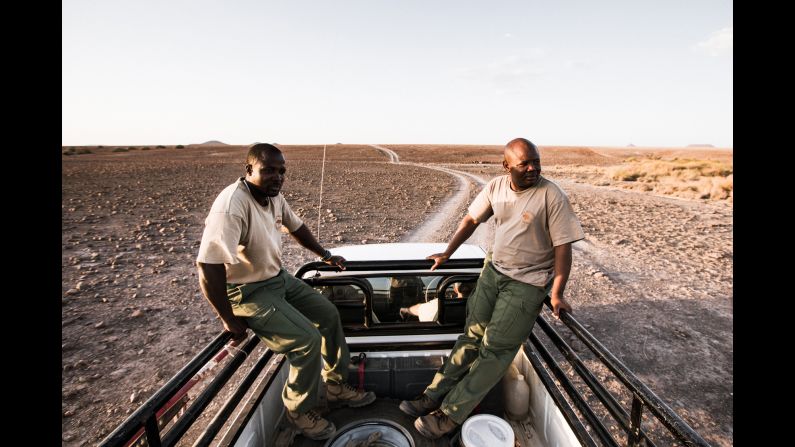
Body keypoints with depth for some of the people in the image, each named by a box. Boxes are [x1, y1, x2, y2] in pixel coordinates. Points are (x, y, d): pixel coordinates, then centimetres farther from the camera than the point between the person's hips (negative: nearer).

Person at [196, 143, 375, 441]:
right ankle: (299, 410, 13)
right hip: (249, 292, -9)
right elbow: (208, 267, -33)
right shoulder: (231, 206, -30)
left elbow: (296, 226, 16)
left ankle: (337, 387, 26)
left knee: (329, 314, 8)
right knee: (307, 340, -17)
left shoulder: (274, 196, -3)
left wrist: (325, 255, 18)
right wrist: (230, 320, -23)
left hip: (280, 279, 9)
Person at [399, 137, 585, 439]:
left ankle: (451, 414, 8)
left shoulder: (552, 196, -16)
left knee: (494, 350, -3)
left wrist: (557, 294, -13)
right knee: (471, 337, 10)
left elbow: (562, 246, -13)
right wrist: (447, 254, 8)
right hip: (493, 270, 5)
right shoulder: (496, 187, -1)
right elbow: (471, 220, 8)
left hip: (527, 283, -5)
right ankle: (435, 395, 20)